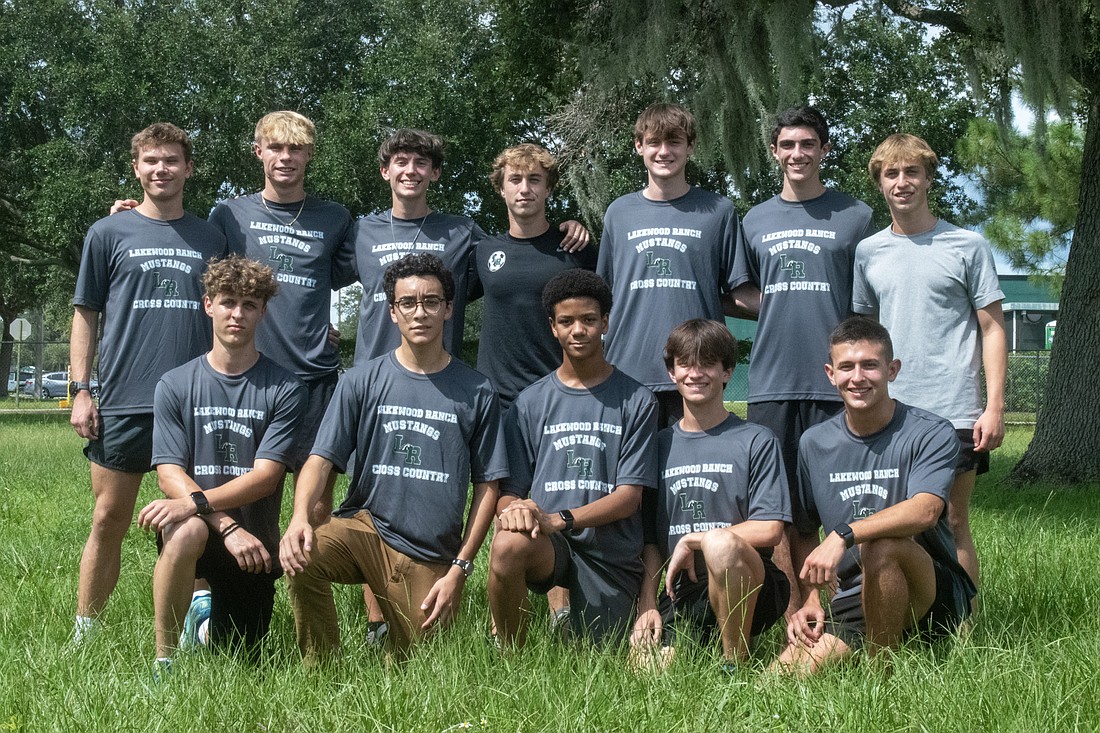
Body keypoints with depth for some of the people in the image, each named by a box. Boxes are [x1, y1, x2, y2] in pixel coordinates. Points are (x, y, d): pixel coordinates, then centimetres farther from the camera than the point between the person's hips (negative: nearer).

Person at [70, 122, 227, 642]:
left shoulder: (210, 239, 12)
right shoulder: (109, 234, 7)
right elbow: (86, 315, 7)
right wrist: (80, 391, -1)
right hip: (122, 403, -2)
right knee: (109, 521, 0)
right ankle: (83, 634, 8)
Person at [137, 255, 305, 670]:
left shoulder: (284, 390, -4)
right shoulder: (175, 385, 0)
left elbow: (265, 476, -11)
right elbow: (169, 475, -6)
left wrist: (195, 502, -27)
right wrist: (228, 526, -22)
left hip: (252, 542, 1)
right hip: (199, 529, -1)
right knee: (187, 531, -37)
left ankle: (206, 626, 43)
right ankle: (163, 661, -21)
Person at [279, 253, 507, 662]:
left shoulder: (476, 393, 3)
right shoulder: (361, 382, 3)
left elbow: (487, 486, 5)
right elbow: (321, 460, -3)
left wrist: (460, 568, -3)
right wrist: (300, 516, -24)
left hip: (432, 558, 1)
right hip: (366, 526, 0)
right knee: (301, 556, -32)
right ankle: (319, 673, -12)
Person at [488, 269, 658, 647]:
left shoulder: (635, 400, 3)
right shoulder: (531, 402, 10)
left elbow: (629, 496, -4)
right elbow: (510, 489, 7)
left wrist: (558, 519, -18)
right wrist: (512, 511, -19)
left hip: (612, 554, 0)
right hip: (547, 544, 0)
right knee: (509, 543, -34)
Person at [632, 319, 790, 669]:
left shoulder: (756, 441, 4)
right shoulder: (661, 445, 15)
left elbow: (769, 530, -6)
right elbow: (650, 539, 14)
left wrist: (692, 541, -8)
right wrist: (647, 604, 1)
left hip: (748, 588, -3)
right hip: (680, 593, 3)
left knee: (720, 543, -37)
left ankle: (737, 664, -18)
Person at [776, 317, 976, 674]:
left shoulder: (931, 433, -8)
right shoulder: (814, 443, 7)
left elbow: (925, 510, -25)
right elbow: (804, 533, 16)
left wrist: (844, 535, -35)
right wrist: (809, 600, 1)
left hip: (936, 596, -4)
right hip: (853, 600, 4)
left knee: (880, 545, -36)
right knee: (785, 673, -19)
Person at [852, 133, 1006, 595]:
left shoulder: (967, 247, 2)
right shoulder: (868, 253, 11)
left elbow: (992, 330, 1)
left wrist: (994, 406, -7)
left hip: (955, 411, -3)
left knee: (952, 522, -1)